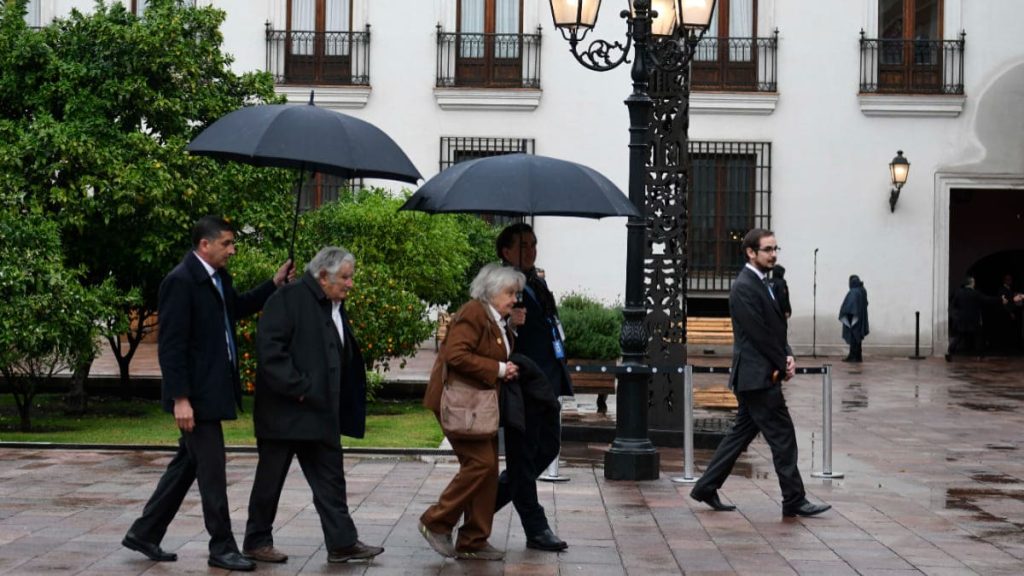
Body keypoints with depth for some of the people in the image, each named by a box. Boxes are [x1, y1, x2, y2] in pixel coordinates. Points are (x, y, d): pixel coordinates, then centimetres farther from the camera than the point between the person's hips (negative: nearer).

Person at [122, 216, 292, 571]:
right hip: (196, 394, -9)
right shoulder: (181, 281, -17)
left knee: (187, 464, 16)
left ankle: (144, 534, 26)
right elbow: (171, 345, -19)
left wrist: (275, 284, 17)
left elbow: (236, 308, 29)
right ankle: (222, 548, 8)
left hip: (213, 390, 9)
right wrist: (180, 398, -22)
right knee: (212, 469, -2)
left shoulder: (218, 278, 9)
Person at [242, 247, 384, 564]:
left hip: (320, 412, 8)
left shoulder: (335, 307, 13)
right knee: (270, 478, 4)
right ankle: (256, 542, 16)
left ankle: (342, 543, 9)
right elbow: (269, 347, -20)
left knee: (330, 476, 7)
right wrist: (297, 389, -21)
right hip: (285, 410, -8)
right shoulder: (289, 298, -13)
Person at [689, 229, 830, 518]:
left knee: (742, 432, 14)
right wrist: (782, 364, -9)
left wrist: (787, 357, 1)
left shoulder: (759, 284, 16)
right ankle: (794, 501, 1)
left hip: (755, 376, 10)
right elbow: (759, 334, -18)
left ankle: (706, 488, 19)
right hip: (758, 376, -10)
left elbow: (775, 329, 17)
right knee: (782, 435, -5)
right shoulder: (745, 287, -15)